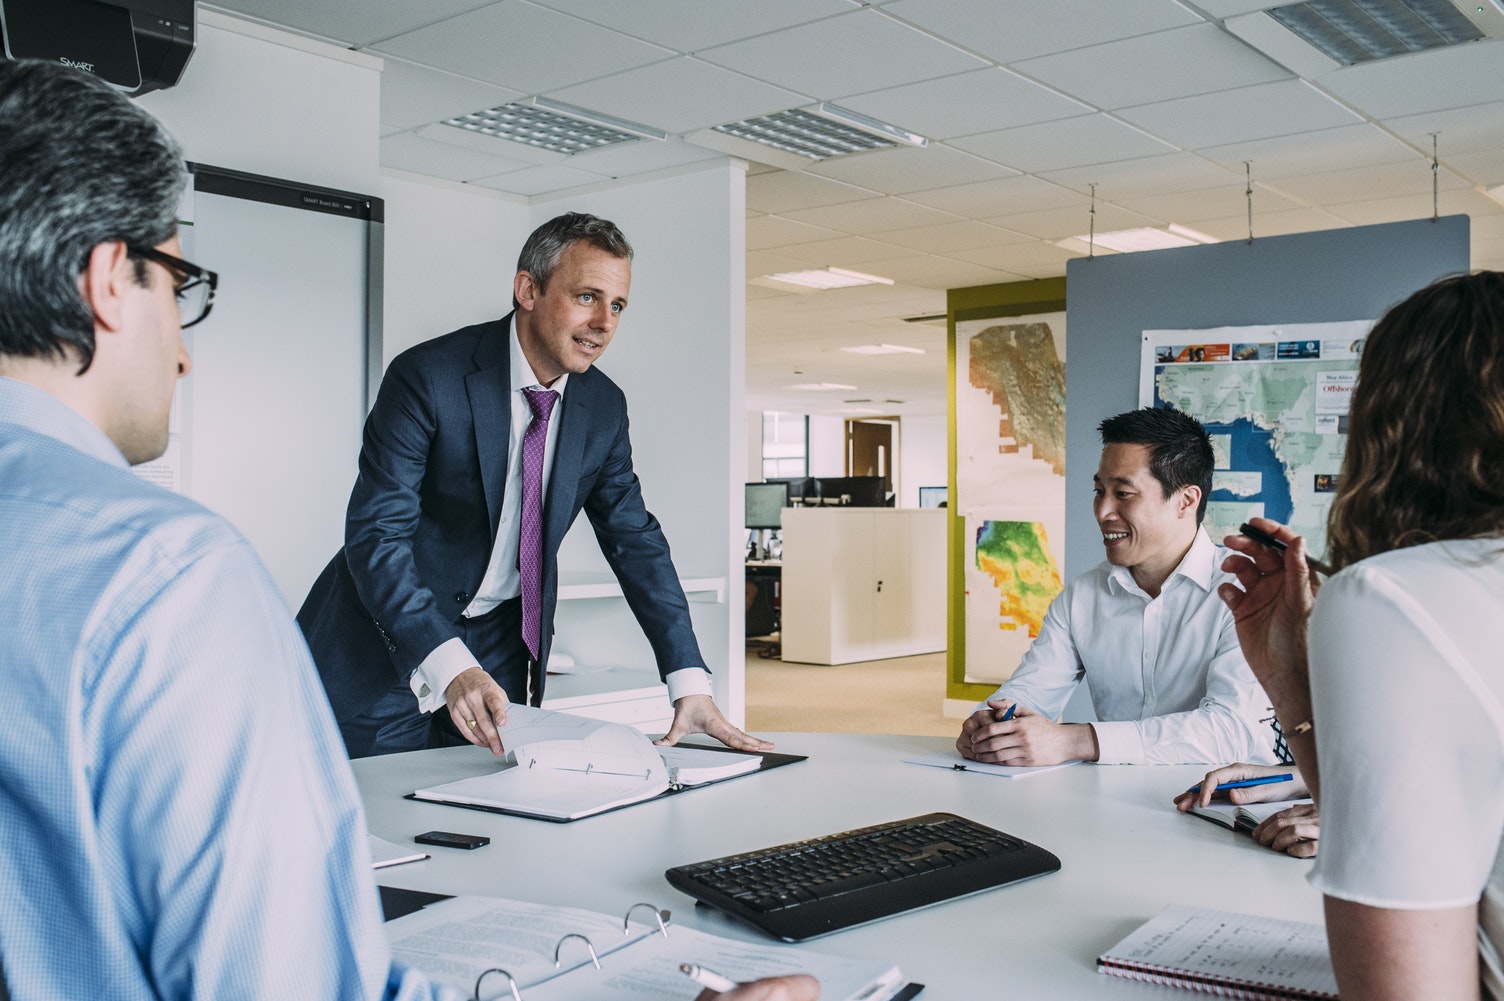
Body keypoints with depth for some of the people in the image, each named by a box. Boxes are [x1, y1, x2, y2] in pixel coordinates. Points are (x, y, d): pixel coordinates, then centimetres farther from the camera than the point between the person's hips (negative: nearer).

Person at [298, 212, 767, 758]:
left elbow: (635, 539, 2)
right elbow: (376, 533, -24)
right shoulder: (428, 377, -19)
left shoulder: (604, 406, -1)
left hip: (498, 645, 5)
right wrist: (450, 666, -37)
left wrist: (691, 685, -7)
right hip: (387, 639, -4)